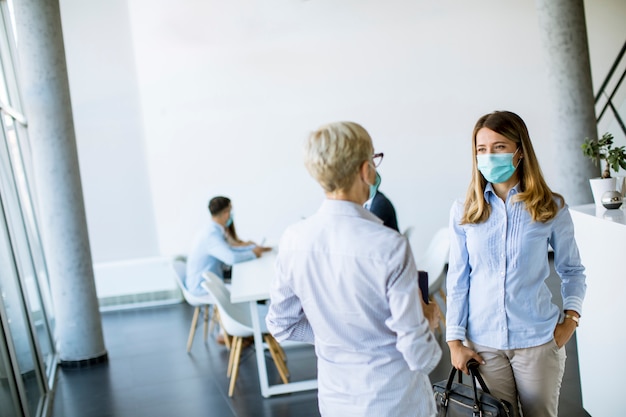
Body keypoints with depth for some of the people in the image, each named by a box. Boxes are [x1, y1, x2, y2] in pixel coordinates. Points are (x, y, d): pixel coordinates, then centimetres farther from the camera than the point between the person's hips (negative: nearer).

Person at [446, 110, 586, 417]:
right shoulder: (464, 212, -2)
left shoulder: (551, 208, -4)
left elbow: (572, 270, 8)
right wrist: (455, 340, -1)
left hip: (538, 339, -1)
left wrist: (571, 317, -5)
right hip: (484, 342, 1)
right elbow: (457, 281, 1)